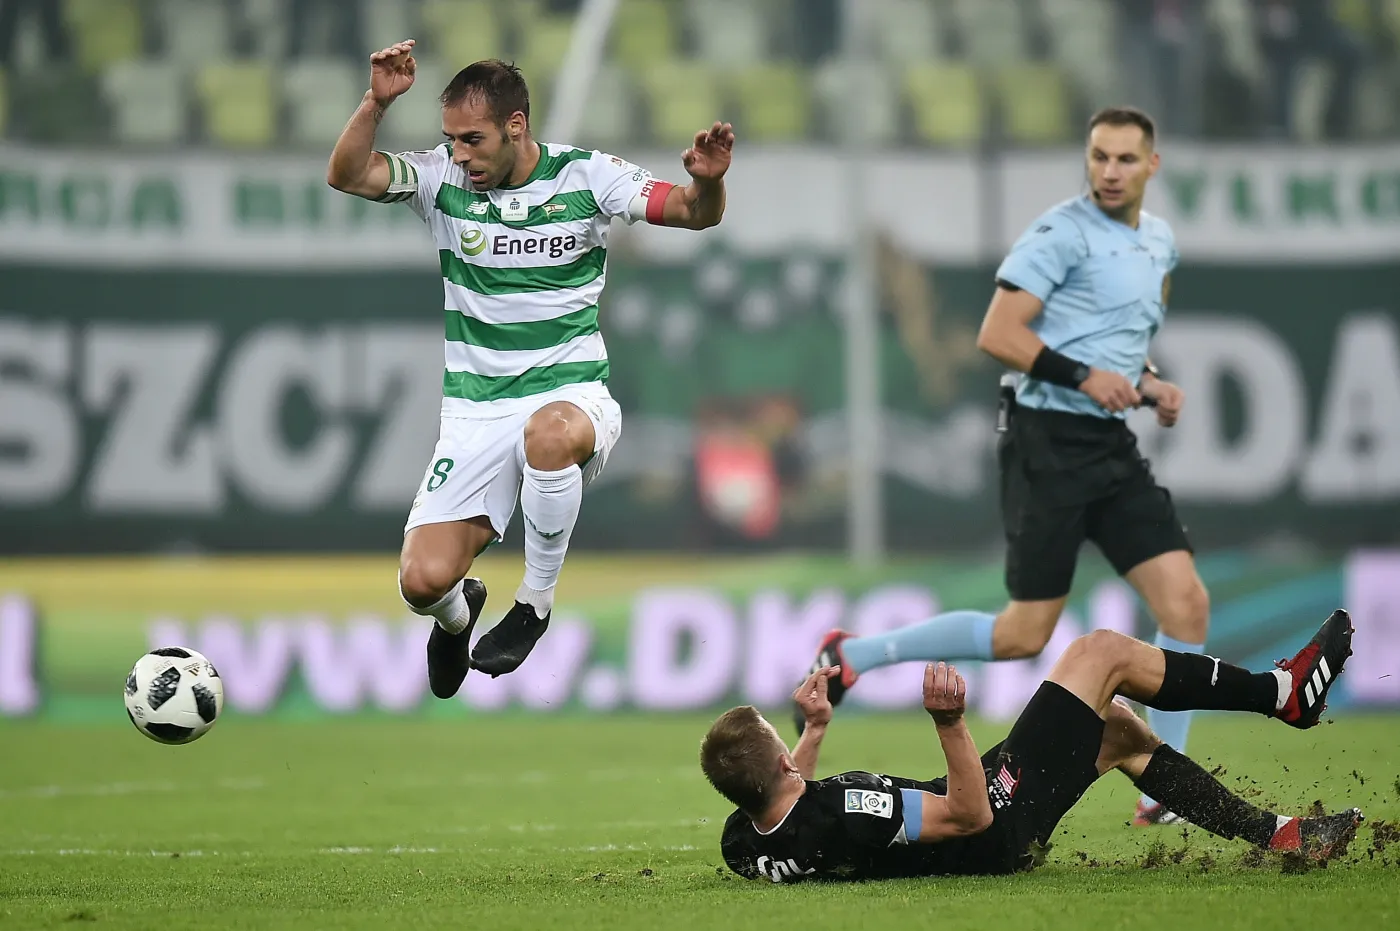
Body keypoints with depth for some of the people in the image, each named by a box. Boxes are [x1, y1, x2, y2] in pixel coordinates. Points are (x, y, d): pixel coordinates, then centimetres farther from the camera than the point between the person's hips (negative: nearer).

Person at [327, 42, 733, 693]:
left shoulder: (585, 176, -3)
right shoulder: (443, 180, 1)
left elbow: (694, 213, -5)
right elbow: (346, 176, -6)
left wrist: (707, 181, -28)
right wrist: (377, 102, -22)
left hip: (573, 396, -2)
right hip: (475, 412, 2)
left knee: (549, 432, -42)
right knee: (422, 582, -13)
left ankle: (534, 606, -18)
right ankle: (457, 614, 29)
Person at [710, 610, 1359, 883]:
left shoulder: (743, 845, -14)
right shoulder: (844, 817, -39)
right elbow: (969, 815, -29)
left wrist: (815, 729, 11)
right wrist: (949, 724, -37)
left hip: (983, 841, 9)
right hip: (1002, 827, -9)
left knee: (1118, 728, 21)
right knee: (1102, 652, 0)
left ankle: (1277, 834, 28)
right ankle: (1283, 693, 18)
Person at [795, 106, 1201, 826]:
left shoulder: (1158, 242, 16)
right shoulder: (1062, 232, -10)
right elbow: (997, 335, -16)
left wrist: (1150, 386, 12)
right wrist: (1083, 375, -23)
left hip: (1112, 444, 7)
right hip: (1051, 442, -7)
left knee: (1185, 604, -5)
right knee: (1025, 635, -7)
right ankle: (855, 656, 9)